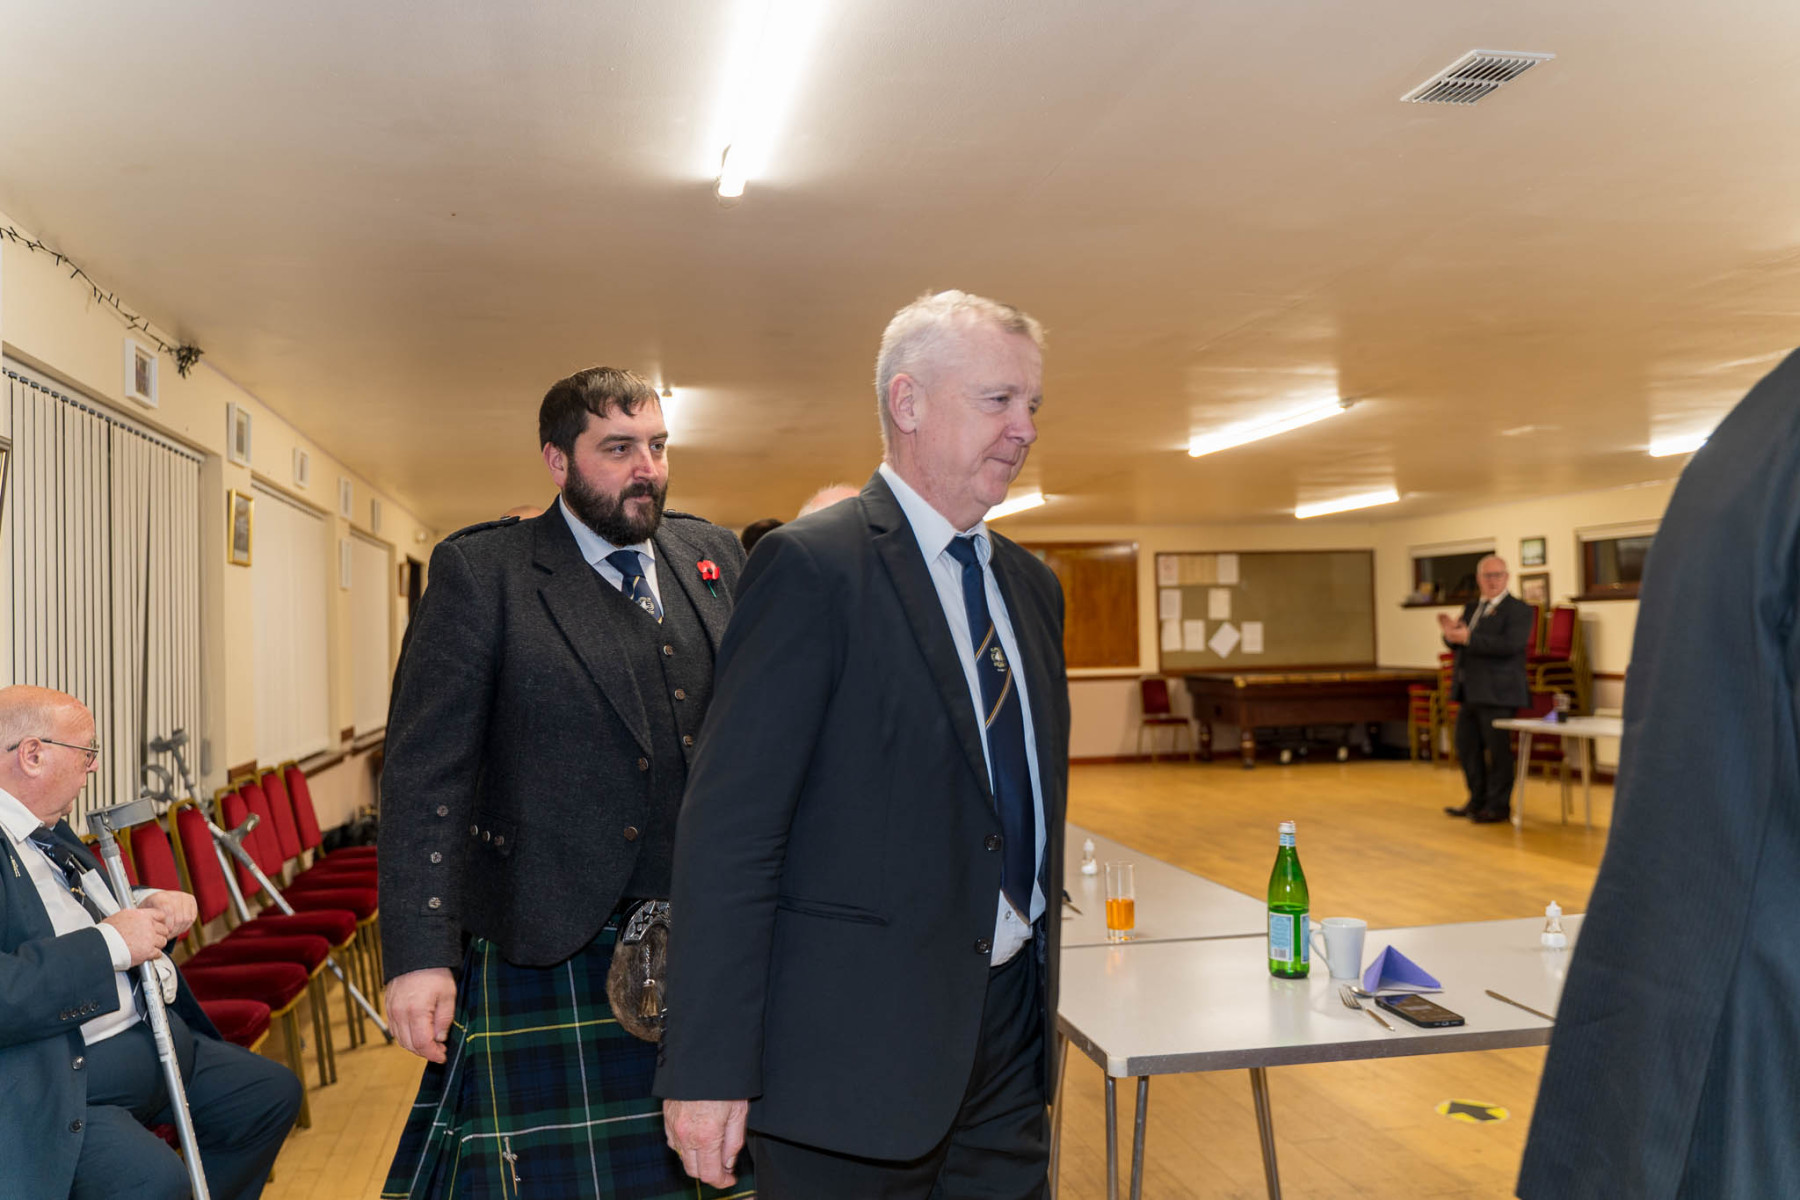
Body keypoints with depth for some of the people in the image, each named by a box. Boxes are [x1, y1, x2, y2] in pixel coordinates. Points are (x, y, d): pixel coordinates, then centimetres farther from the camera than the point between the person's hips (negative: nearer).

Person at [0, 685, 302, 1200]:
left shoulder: (49, 832, 11)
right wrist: (110, 943, -24)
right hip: (53, 1089, -10)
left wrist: (150, 907, 5)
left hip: (150, 1042, 10)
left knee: (275, 1092, 12)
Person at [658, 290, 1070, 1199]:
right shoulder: (813, 566, -14)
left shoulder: (1032, 585, 11)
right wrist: (707, 1069, -19)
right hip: (858, 1042, -7)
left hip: (1010, 1026, 7)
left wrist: (1039, 993, 18)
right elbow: (730, 827, -18)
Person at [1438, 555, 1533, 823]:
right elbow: (1457, 646, 17)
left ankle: (1499, 805, 9)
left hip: (1497, 692, -8)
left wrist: (1469, 638, -25)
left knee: (1498, 749, -2)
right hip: (1470, 691, 8)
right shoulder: (1471, 608, 16)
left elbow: (1510, 645, -21)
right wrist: (1451, 634, -6)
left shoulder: (1518, 610, -7)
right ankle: (1478, 800, 26)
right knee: (1466, 745, 13)